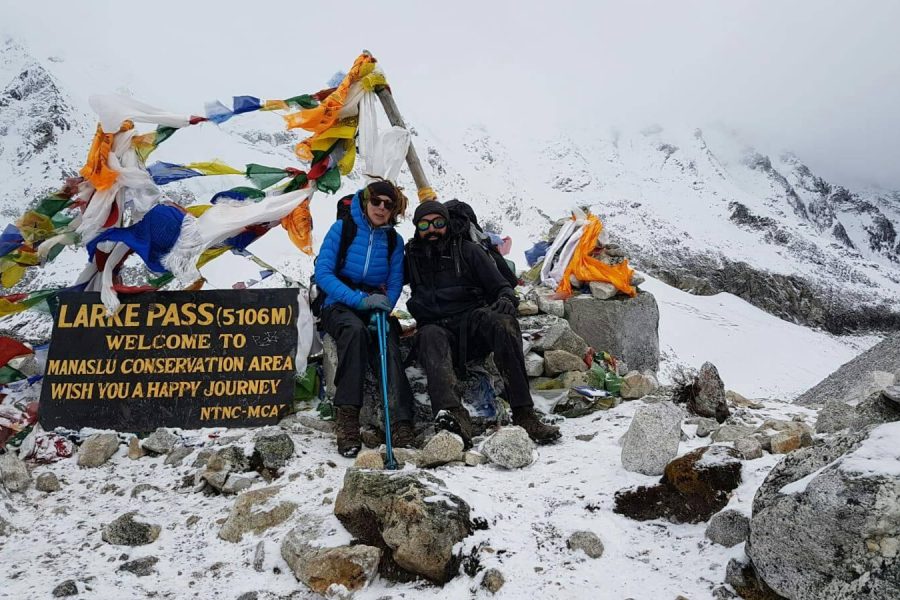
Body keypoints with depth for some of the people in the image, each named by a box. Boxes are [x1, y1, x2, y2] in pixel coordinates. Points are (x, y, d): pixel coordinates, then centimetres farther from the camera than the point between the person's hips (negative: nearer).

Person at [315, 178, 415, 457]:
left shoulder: (394, 240, 10)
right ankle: (347, 418, -40)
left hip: (376, 308, 3)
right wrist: (359, 299, -23)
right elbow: (322, 272, -9)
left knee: (389, 349, -29)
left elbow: (395, 284, 4)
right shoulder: (342, 229, 1)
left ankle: (401, 426, -41)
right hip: (339, 306, -2)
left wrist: (383, 309, -18)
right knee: (355, 329, -38)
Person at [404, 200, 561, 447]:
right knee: (430, 335, -35)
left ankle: (524, 414, -38)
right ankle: (453, 414, -60)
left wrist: (507, 299, -12)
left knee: (500, 320, -33)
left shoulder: (467, 250, 15)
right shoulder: (411, 257, 19)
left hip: (473, 322, 0)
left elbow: (500, 286, 10)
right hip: (437, 327, 0)